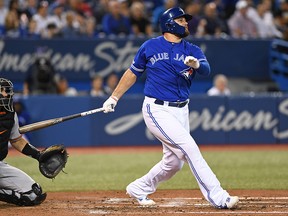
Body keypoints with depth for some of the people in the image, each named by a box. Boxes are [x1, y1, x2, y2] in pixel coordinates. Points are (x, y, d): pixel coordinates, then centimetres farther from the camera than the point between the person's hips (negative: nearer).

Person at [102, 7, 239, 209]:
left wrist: (196, 64, -37)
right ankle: (218, 198, -19)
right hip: (157, 110, -5)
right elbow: (133, 72, 13)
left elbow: (206, 69, -14)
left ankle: (139, 189, 29)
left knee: (174, 162, 6)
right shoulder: (150, 46, 1)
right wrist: (114, 98, 13)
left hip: (181, 111, 5)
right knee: (189, 148, -17)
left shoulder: (192, 50, 6)